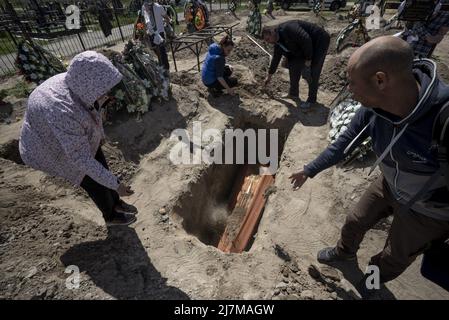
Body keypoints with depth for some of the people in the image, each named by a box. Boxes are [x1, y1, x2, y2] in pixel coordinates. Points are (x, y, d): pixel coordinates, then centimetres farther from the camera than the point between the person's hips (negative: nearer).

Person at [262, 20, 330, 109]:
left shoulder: (287, 28, -28)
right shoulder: (278, 42, 1)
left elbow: (306, 39, -32)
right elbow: (276, 58, 14)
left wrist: (308, 59, -25)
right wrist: (269, 75, 21)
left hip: (320, 41, -8)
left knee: (313, 72, -12)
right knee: (294, 65, 3)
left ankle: (311, 100, -1)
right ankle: (293, 94, 14)